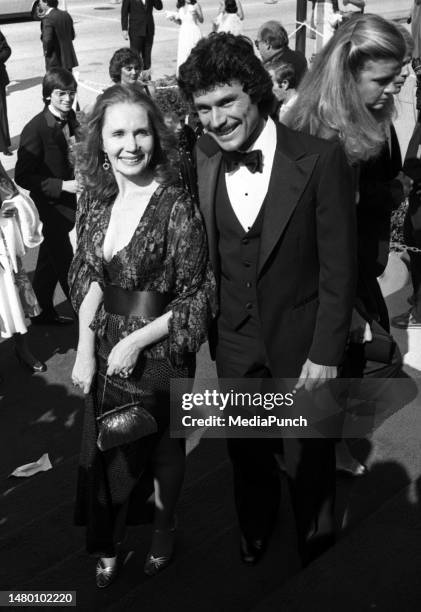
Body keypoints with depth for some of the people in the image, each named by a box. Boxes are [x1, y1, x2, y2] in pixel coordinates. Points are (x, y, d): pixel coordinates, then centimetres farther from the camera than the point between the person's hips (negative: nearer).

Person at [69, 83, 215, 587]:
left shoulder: (177, 208, -17)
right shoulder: (95, 200, -1)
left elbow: (196, 300, -14)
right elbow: (88, 277, 5)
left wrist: (136, 341, -18)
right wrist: (86, 346, -5)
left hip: (159, 351, -4)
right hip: (104, 346, 5)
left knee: (161, 445, 16)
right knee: (103, 448, 15)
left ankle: (163, 530, 43)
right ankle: (106, 544, 38)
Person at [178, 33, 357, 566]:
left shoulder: (320, 160, -18)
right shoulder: (203, 162, -5)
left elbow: (338, 266, -13)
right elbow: (204, 256, 3)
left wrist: (325, 352, -12)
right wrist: (210, 330, 3)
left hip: (301, 341, -3)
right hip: (234, 342, 3)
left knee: (308, 460, 16)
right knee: (246, 452, 21)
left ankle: (315, 544, 45)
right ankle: (254, 529, 50)